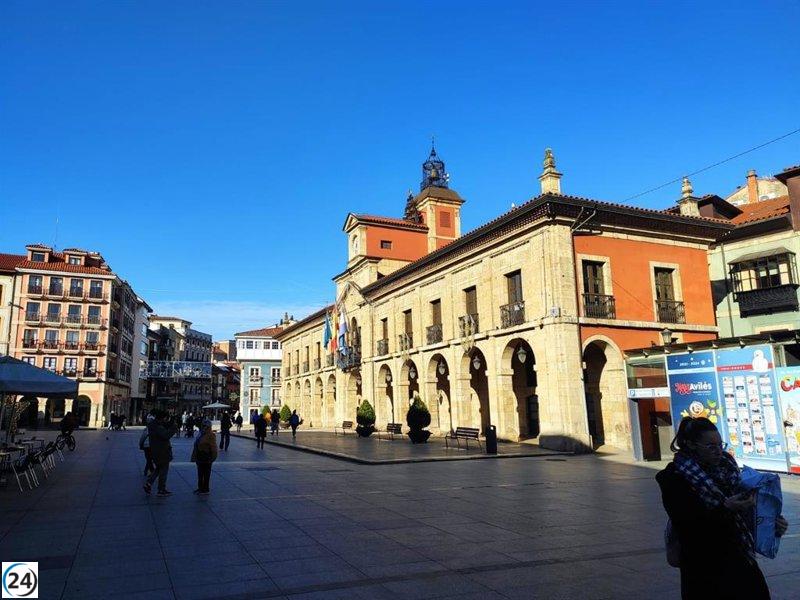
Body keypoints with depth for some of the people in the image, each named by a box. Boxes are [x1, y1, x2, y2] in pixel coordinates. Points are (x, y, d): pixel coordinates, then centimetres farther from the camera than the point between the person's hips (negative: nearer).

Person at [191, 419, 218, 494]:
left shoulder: (211, 435, -14)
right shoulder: (201, 434, 13)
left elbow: (213, 447, -16)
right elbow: (196, 446, 20)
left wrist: (213, 457, -19)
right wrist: (195, 456, 20)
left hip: (206, 458, -9)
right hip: (200, 457, 9)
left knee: (206, 474, 0)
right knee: (200, 474, 16)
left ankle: (206, 489, 8)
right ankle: (200, 487, 27)